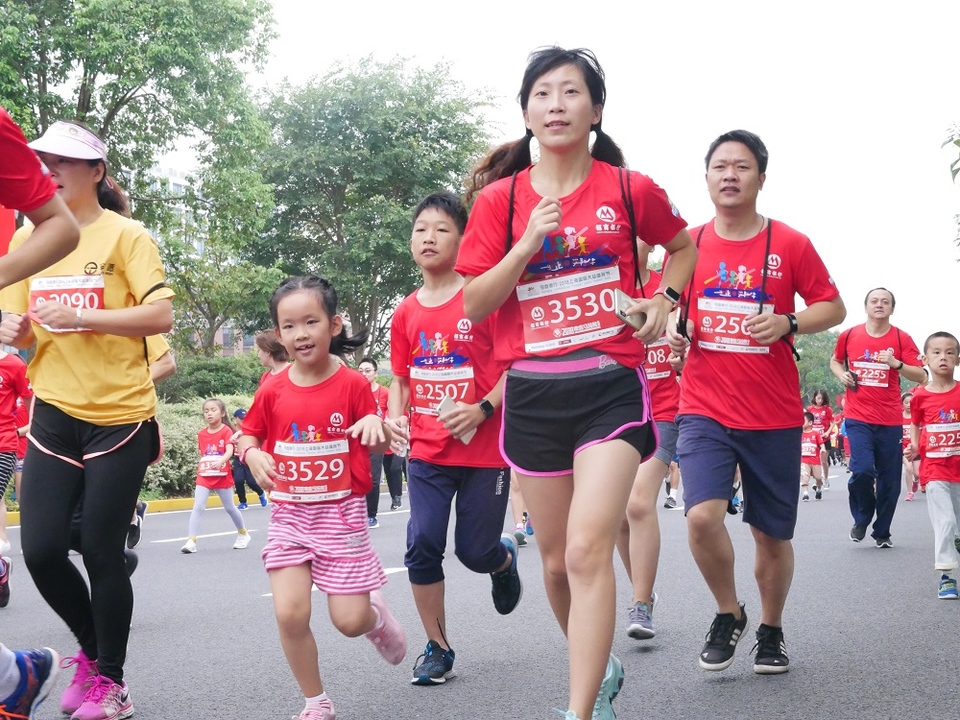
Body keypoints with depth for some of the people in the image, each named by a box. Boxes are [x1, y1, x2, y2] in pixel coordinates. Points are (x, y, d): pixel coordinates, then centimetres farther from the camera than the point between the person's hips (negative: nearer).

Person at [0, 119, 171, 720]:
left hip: (119, 416, -4)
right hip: (55, 415, 4)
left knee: (102, 553, -1)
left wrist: (80, 316, -22)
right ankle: (92, 648, 25)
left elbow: (161, 315, -14)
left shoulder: (125, 235, -5)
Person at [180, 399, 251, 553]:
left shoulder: (226, 431, -9)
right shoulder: (201, 434, 5)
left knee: (229, 507, 12)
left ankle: (243, 534, 34)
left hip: (222, 476, -3)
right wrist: (201, 466, 8)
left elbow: (229, 451, -24)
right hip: (204, 476, 3)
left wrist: (220, 462, -40)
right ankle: (191, 541, -15)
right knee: (198, 507, -12)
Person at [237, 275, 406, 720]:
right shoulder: (272, 391, -3)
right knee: (290, 614, -9)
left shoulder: (352, 384, -8)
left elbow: (378, 446, 0)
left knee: (350, 621, -2)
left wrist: (377, 427, -23)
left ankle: (377, 616, 37)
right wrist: (252, 455, -11)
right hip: (289, 515, 2)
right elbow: (248, 435, 11)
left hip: (341, 514, -2)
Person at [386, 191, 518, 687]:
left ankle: (505, 559, 44)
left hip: (484, 450, -3)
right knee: (422, 545, -5)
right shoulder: (406, 313, 6)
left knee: (475, 552, 5)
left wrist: (483, 408, -21)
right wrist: (395, 415, -1)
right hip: (427, 451, 3)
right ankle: (437, 648, 12)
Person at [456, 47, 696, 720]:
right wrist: (527, 244, -14)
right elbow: (475, 306, -1)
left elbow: (684, 246, 21)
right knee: (556, 558, 12)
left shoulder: (631, 189, 1)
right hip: (532, 393, 3)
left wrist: (664, 298, 3)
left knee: (587, 550, -18)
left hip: (611, 386, -2)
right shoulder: (500, 199, 3)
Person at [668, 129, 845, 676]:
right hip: (705, 409, 0)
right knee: (703, 516, -19)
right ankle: (729, 614, 8)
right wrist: (674, 331, -6)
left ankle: (771, 629, 34)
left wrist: (787, 323, -15)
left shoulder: (790, 244, -2)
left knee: (772, 535, 9)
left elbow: (834, 307, 3)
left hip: (775, 416, 0)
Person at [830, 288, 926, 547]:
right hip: (858, 418, -1)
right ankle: (861, 519, 11)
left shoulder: (902, 339, -1)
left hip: (890, 420, 1)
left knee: (889, 480, 5)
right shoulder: (849, 335, 3)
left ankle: (882, 532, 23)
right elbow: (835, 361, 23)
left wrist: (896, 363, -21)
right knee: (862, 470, -17)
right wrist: (842, 375, 1)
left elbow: (921, 376, -5)